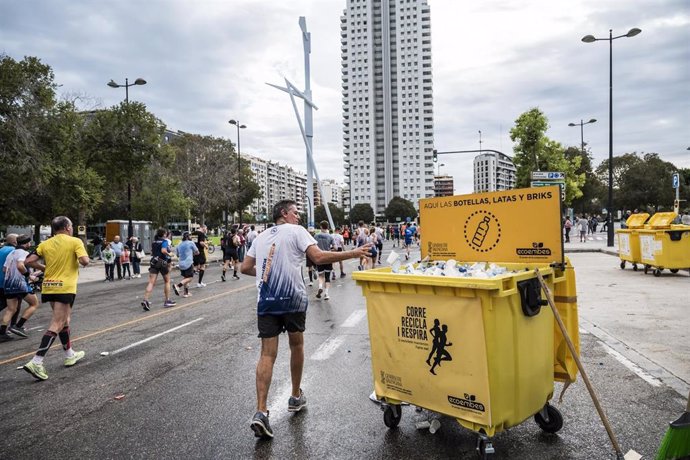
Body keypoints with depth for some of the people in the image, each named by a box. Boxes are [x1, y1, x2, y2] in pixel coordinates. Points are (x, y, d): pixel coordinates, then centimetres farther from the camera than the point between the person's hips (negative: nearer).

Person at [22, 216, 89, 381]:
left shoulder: (45, 244, 7)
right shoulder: (75, 241, -6)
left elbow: (28, 261, 1)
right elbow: (85, 261, -17)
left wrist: (45, 268, 15)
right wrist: (84, 256, 6)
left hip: (49, 287, 7)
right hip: (65, 288, -7)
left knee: (64, 320, 20)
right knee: (56, 325, -6)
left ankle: (70, 355, 31)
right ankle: (36, 362, -14)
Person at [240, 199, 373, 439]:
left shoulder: (261, 236, 17)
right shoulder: (296, 231, 0)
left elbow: (245, 268, 17)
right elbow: (319, 258, -13)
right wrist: (352, 254, -8)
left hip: (265, 301, 4)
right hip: (292, 298, -4)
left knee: (267, 354, 2)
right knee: (296, 345, 17)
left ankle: (261, 411, -9)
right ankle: (296, 397, 31)